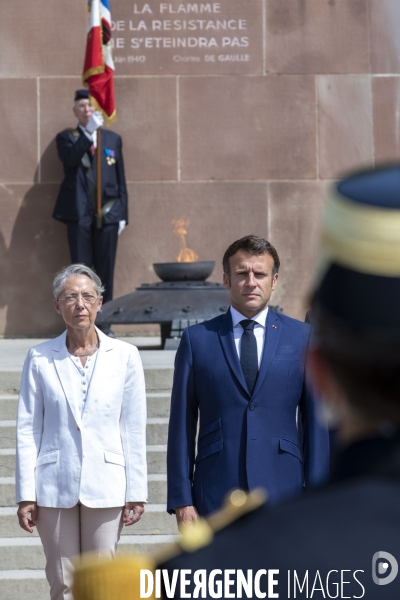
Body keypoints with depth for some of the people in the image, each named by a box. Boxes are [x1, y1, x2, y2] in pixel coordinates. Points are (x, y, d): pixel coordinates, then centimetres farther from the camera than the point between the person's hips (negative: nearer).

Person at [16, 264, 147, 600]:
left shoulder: (125, 356, 1)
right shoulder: (40, 358, 1)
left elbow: (134, 430, 2)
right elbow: (27, 430, 2)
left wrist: (136, 492, 0)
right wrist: (26, 494, -2)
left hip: (105, 485, 0)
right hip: (54, 485, 0)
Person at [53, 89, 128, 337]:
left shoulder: (113, 138, 13)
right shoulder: (67, 137, 8)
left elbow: (121, 178, 11)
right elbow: (70, 158, -15)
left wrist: (123, 213, 6)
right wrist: (88, 133, -22)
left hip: (108, 212, 1)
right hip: (79, 213, -1)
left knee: (106, 269, 2)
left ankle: (104, 323, 8)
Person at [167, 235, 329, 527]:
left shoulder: (303, 337, 7)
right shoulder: (197, 339, 6)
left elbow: (316, 424, 7)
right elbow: (182, 425, 5)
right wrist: (181, 499, -1)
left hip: (282, 492, 0)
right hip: (216, 496, 0)